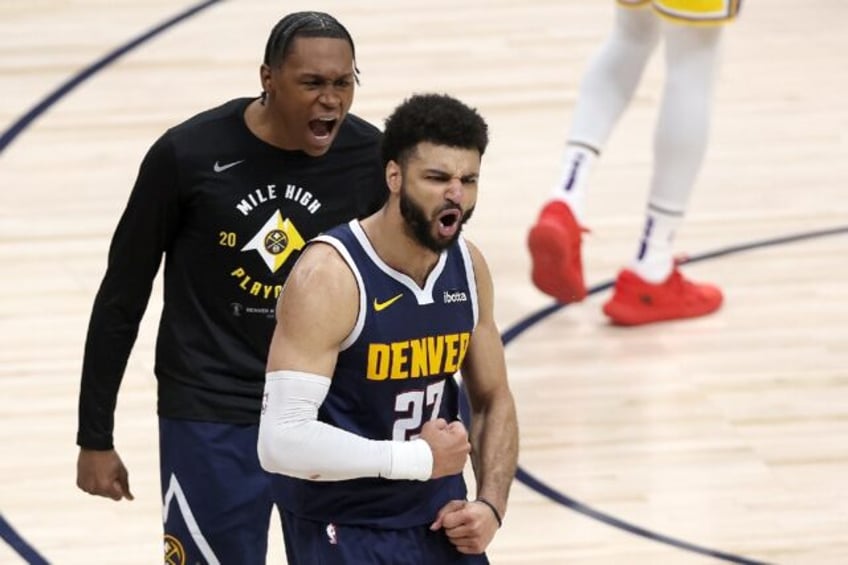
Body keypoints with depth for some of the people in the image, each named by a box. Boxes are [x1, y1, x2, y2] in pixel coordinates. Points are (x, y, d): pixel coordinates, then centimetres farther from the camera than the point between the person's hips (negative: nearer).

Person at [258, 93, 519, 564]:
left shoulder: (468, 268, 0)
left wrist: (490, 504, -3)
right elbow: (282, 440, -29)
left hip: (440, 523, 7)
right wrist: (418, 458, -22)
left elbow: (493, 400, 14)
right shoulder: (329, 277, -22)